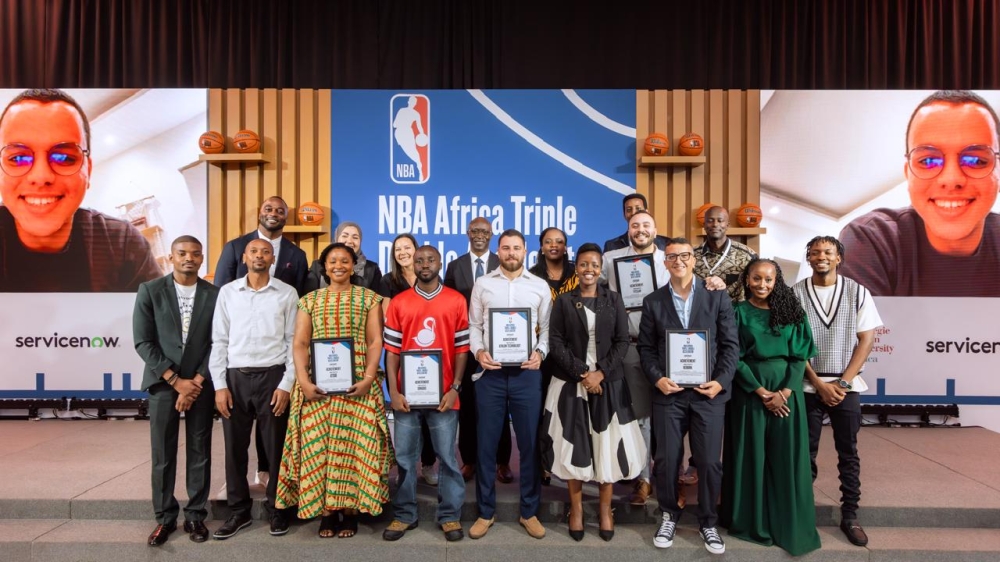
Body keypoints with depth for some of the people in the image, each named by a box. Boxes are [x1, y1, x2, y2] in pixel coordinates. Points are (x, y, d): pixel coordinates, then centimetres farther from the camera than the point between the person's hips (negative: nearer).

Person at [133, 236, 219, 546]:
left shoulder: (215, 294, -1)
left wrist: (197, 381, -9)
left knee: (200, 452, 7)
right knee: (162, 454, 6)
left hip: (201, 384, 0)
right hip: (164, 382, 0)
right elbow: (143, 342, -4)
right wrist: (176, 380, -10)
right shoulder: (149, 291, -1)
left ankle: (196, 515, 19)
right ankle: (165, 517, 20)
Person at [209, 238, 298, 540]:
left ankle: (276, 508, 23)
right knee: (235, 447, 9)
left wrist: (286, 384, -7)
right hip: (235, 377, 2)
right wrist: (220, 385, -1)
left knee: (275, 447, 6)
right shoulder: (227, 292, 6)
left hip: (272, 376, -2)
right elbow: (219, 341, 6)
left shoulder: (287, 293, 1)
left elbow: (294, 342, 0)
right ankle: (239, 510, 25)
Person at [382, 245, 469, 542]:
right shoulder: (399, 302, 5)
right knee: (405, 457, 10)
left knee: (447, 457, 7)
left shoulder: (456, 300, 1)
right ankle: (404, 514, 25)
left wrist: (455, 388, -7)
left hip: (443, 394, -1)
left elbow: (462, 348, 1)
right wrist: (393, 391, -4)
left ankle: (450, 515, 21)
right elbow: (391, 350, 3)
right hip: (407, 394, 2)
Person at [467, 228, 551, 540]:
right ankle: (486, 512, 23)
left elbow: (547, 328, 6)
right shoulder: (482, 284, 7)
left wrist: (540, 353, -10)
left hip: (527, 372, 0)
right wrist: (478, 351, -10)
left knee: (530, 443, 8)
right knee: (487, 443, 7)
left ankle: (529, 511, 24)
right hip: (490, 372, 0)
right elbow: (474, 325, 6)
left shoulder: (540, 287, 7)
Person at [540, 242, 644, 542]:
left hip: (608, 382, 1)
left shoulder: (613, 299, 4)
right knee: (574, 445, 5)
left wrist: (601, 373, -13)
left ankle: (605, 509, 21)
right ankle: (576, 508, 21)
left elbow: (622, 341, -1)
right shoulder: (563, 301, 1)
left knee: (607, 445, 5)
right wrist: (581, 373, -14)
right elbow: (555, 343, -4)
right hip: (570, 383, -1)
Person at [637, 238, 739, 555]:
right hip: (668, 393, 1)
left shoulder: (717, 297, 4)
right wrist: (657, 378, -10)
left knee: (709, 462, 5)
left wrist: (721, 381, -9)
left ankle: (708, 522, 27)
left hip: (709, 392, 0)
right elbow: (646, 347, 5)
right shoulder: (653, 302, 6)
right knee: (666, 460, 6)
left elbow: (731, 345, 3)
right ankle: (669, 514, 29)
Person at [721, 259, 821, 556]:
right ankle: (753, 522, 18)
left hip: (787, 389, 2)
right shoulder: (739, 312, -1)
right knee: (751, 455, 4)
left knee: (787, 457, 5)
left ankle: (790, 525, 18)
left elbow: (800, 355, 0)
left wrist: (784, 392, -11)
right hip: (749, 390, -1)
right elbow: (734, 358, -4)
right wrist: (761, 391, -11)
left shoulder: (790, 310, 4)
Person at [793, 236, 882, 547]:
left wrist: (842, 383, -8)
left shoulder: (857, 292, 0)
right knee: (805, 453, 6)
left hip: (847, 386, 1)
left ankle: (850, 516, 22)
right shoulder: (795, 294, -3)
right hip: (808, 387, -1)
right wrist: (820, 384, -9)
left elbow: (866, 340, -1)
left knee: (848, 453, 9)